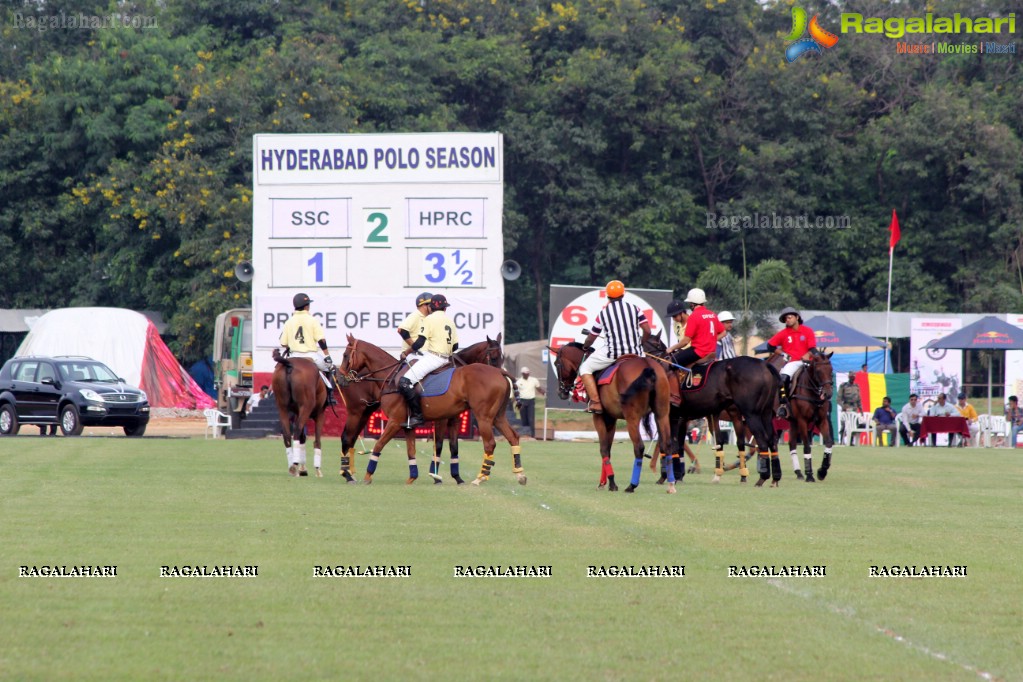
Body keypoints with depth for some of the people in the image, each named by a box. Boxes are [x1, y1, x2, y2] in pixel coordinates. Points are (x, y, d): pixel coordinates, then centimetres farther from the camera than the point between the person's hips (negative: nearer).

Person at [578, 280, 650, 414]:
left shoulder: (603, 313, 3)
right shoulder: (634, 308, 6)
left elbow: (590, 338, 12)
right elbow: (647, 331, 3)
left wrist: (585, 347, 34)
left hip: (613, 353, -3)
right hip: (635, 353, 3)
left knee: (585, 368, 12)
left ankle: (595, 402, -3)